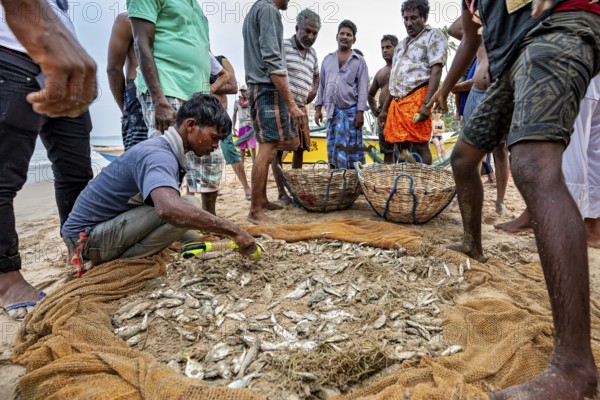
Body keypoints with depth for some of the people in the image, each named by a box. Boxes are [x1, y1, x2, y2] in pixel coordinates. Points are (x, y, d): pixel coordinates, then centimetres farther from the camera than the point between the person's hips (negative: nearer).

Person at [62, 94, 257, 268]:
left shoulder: (166, 150, 4)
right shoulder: (158, 155, -26)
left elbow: (168, 203, 12)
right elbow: (169, 208, -47)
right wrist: (232, 230, -39)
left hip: (111, 223, 9)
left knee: (193, 239, 14)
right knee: (186, 207, -26)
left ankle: (110, 256, 9)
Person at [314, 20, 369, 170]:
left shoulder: (359, 61, 8)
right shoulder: (327, 59, 17)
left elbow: (363, 88, 0)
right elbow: (322, 85, 16)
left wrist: (360, 112, -11)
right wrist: (318, 108, 7)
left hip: (351, 111, -3)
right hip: (332, 111, 3)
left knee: (349, 147, -4)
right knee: (332, 148, 3)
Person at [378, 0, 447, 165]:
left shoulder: (433, 35, 5)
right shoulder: (401, 45, 27)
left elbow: (436, 71, -8)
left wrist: (427, 103, -20)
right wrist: (384, 109, 21)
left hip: (417, 98, -7)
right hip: (397, 102, 7)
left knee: (419, 146, -10)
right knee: (402, 147, 6)